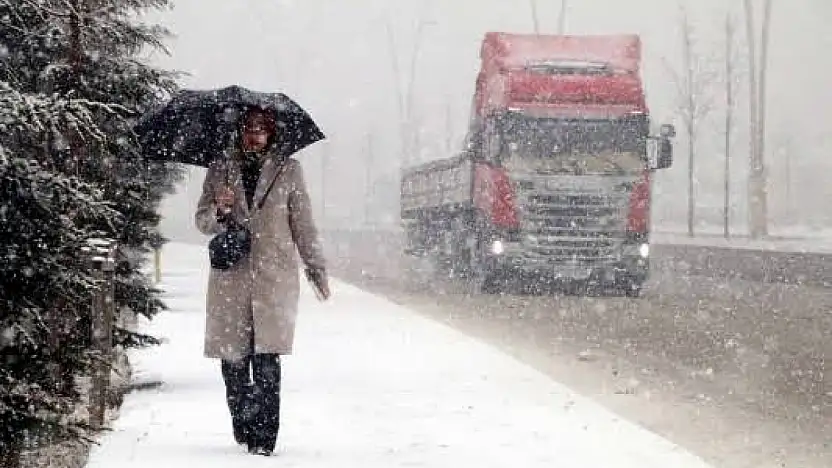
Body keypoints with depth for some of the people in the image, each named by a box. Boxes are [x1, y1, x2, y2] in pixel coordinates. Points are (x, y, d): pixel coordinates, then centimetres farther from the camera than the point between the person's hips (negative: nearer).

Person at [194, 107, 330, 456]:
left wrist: (316, 269, 10)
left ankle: (264, 437, -10)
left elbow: (303, 224, 12)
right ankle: (242, 426, 20)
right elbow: (203, 222, 9)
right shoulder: (219, 171, 11)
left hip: (275, 276, -1)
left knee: (266, 359, -11)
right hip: (231, 277, 2)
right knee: (232, 360, 2)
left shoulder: (288, 170, 9)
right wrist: (220, 210, -12)